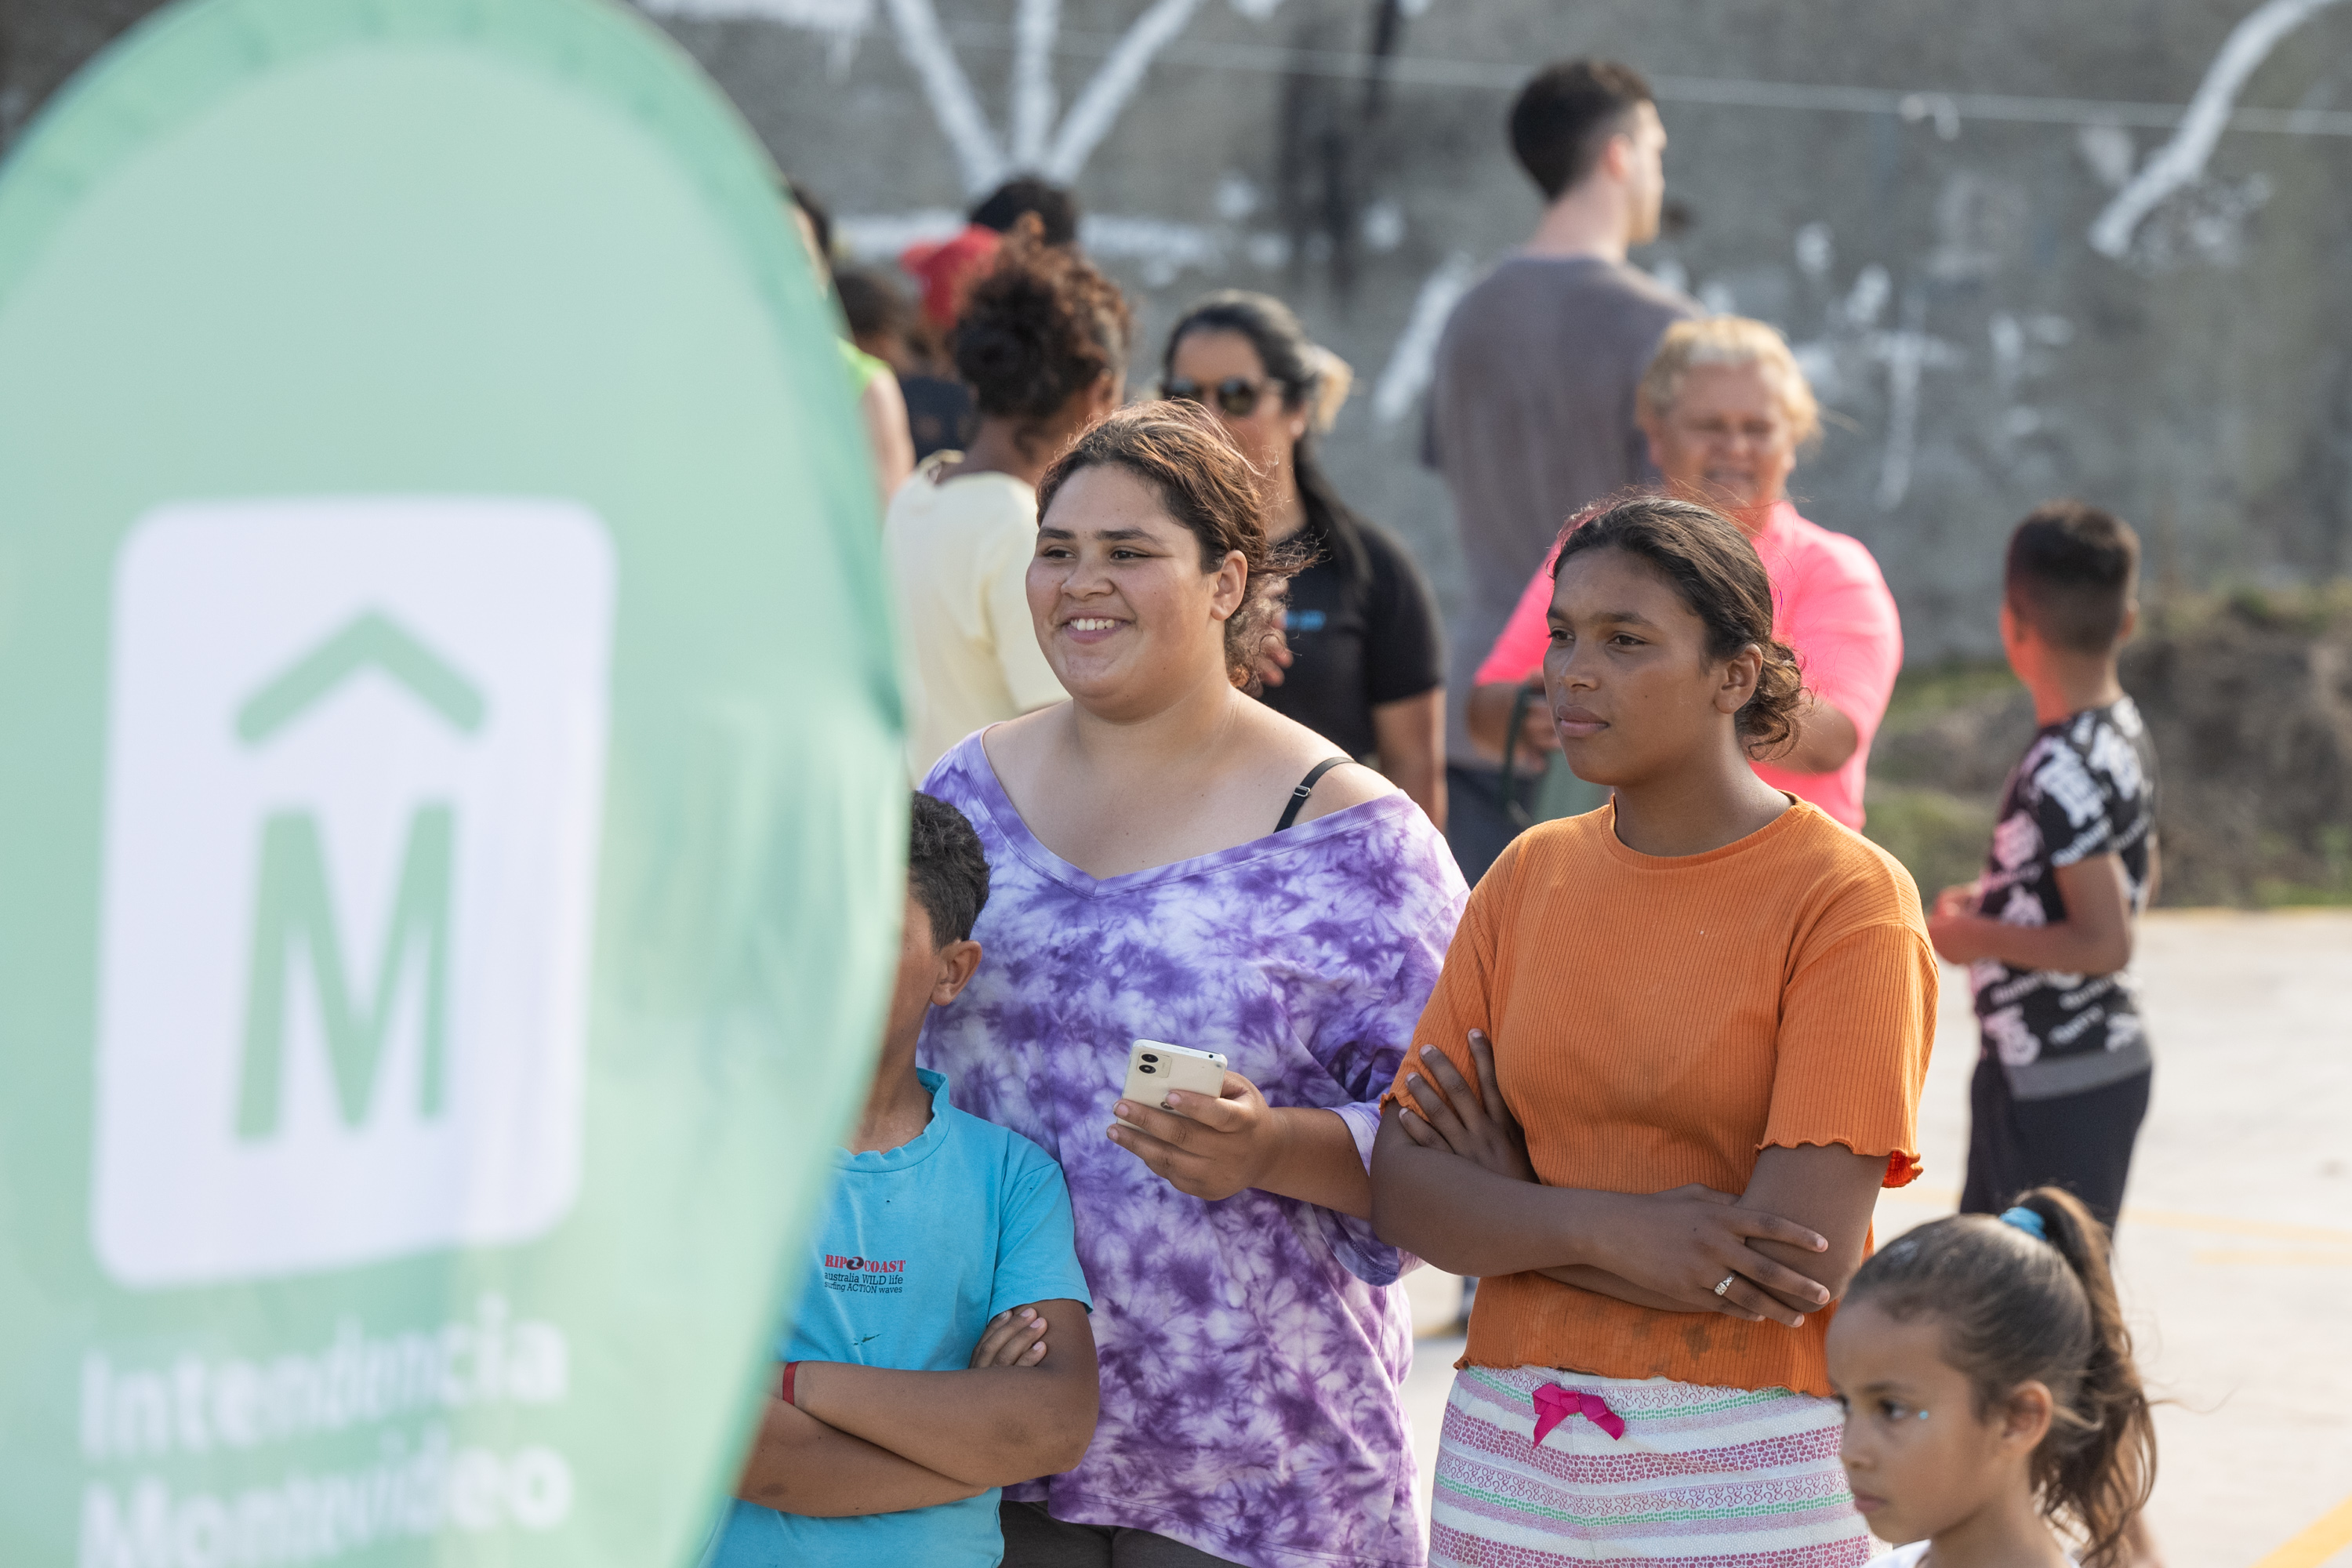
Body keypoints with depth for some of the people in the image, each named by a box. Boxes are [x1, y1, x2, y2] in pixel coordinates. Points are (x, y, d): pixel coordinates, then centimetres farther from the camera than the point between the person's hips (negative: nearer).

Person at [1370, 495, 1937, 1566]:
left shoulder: (1849, 902, -9)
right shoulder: (1530, 877, 7)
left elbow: (1803, 1251, -17)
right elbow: (1400, 1188, 0)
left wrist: (1513, 1211, -7)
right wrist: (1600, 1227, -18)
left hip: (1745, 1469, -4)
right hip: (1510, 1458, 4)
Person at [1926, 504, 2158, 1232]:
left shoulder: (2061, 775, -24)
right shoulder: (2123, 730, 5)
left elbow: (2105, 943, -26)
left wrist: (1974, 937, -14)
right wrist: (1994, 900, 11)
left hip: (2064, 1083, -10)